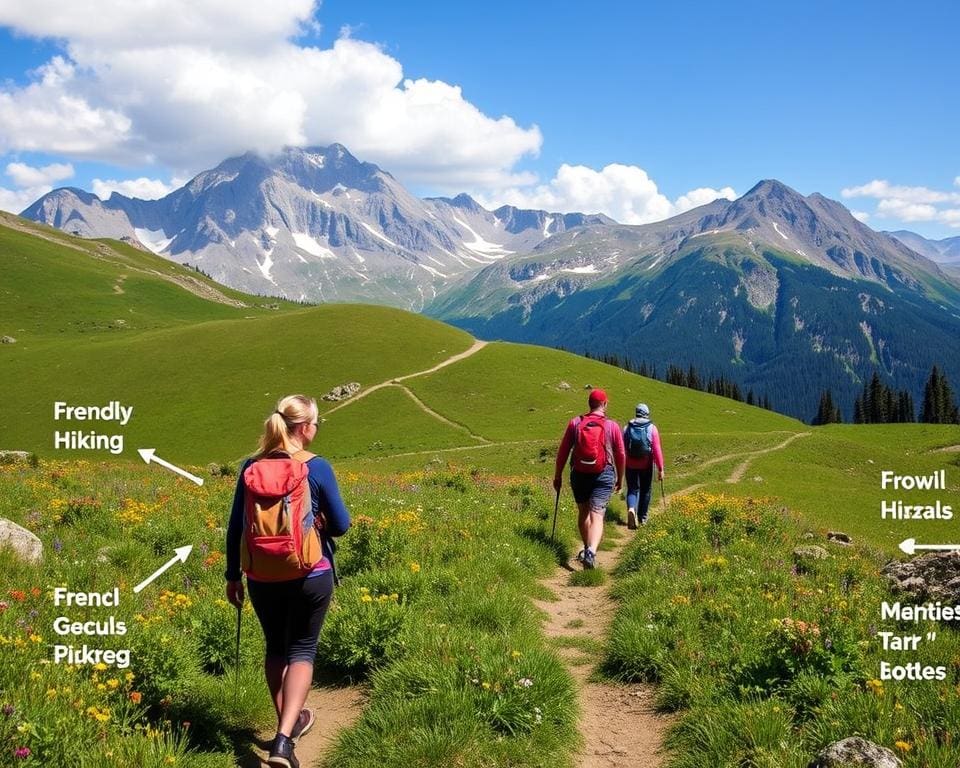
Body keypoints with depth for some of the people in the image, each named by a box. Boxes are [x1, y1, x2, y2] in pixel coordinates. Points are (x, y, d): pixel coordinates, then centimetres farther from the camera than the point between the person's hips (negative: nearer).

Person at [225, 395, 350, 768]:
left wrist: (233, 576, 14)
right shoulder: (317, 467, -11)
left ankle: (289, 723, 34)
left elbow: (235, 528, 3)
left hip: (262, 579, 3)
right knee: (302, 650, 8)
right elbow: (341, 525, -5)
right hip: (310, 577, -3)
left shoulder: (251, 467, -2)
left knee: (275, 648, 21)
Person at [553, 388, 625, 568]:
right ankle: (591, 552, -27)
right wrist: (620, 478, 19)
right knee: (597, 515, -7)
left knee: (583, 513, 20)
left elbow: (562, 452, 1)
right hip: (603, 476, -2)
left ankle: (587, 549, 30)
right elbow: (620, 455, 5)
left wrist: (557, 476, 10)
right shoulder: (612, 426, -2)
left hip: (579, 475, 2)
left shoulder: (575, 423, -1)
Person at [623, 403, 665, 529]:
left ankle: (631, 509, -20)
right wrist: (660, 469, -7)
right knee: (645, 490, 16)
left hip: (630, 465, 1)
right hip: (646, 465, -1)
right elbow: (657, 450, -11)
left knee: (632, 489, 9)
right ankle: (642, 518, 24)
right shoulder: (652, 428, -7)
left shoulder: (627, 427, 0)